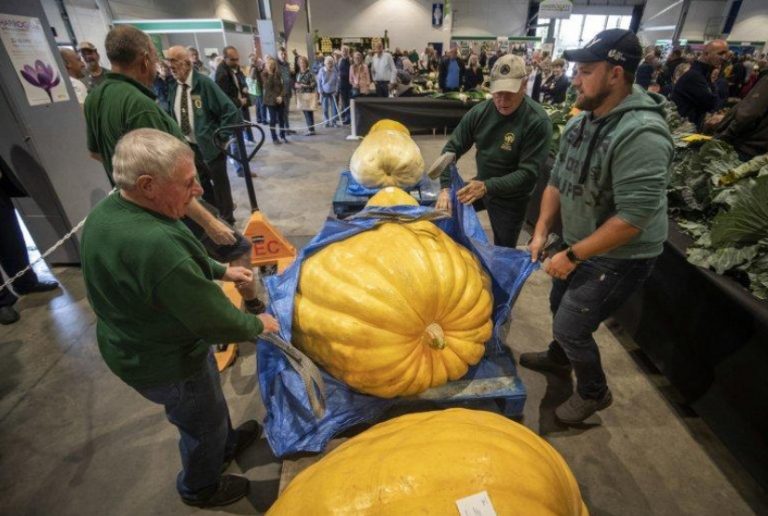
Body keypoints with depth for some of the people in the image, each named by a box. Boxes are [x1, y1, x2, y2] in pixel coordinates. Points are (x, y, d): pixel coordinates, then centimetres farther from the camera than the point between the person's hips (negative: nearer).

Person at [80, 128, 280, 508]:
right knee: (204, 423, 21)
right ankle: (201, 488, 49)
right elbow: (216, 320, -30)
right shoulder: (154, 245, -40)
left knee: (209, 405, 31)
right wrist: (257, 325, -12)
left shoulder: (109, 208, -9)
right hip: (164, 363, -8)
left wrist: (221, 270, 8)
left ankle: (226, 444, 59)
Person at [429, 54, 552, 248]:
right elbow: (452, 148, -8)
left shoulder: (538, 121, -23)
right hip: (481, 185, 4)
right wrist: (445, 187, -23)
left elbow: (528, 173, -25)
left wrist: (487, 187, -39)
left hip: (510, 199, -4)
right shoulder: (480, 111, -10)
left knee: (503, 252, 9)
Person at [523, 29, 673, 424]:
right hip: (580, 245, 8)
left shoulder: (641, 134, -27)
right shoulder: (582, 120, 0)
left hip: (619, 257, -8)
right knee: (560, 306, 23)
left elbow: (633, 218, -30)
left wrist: (572, 255, -24)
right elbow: (557, 180, 6)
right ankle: (559, 359, 52)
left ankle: (594, 392, 29)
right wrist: (542, 231, -3)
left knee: (570, 327, -1)